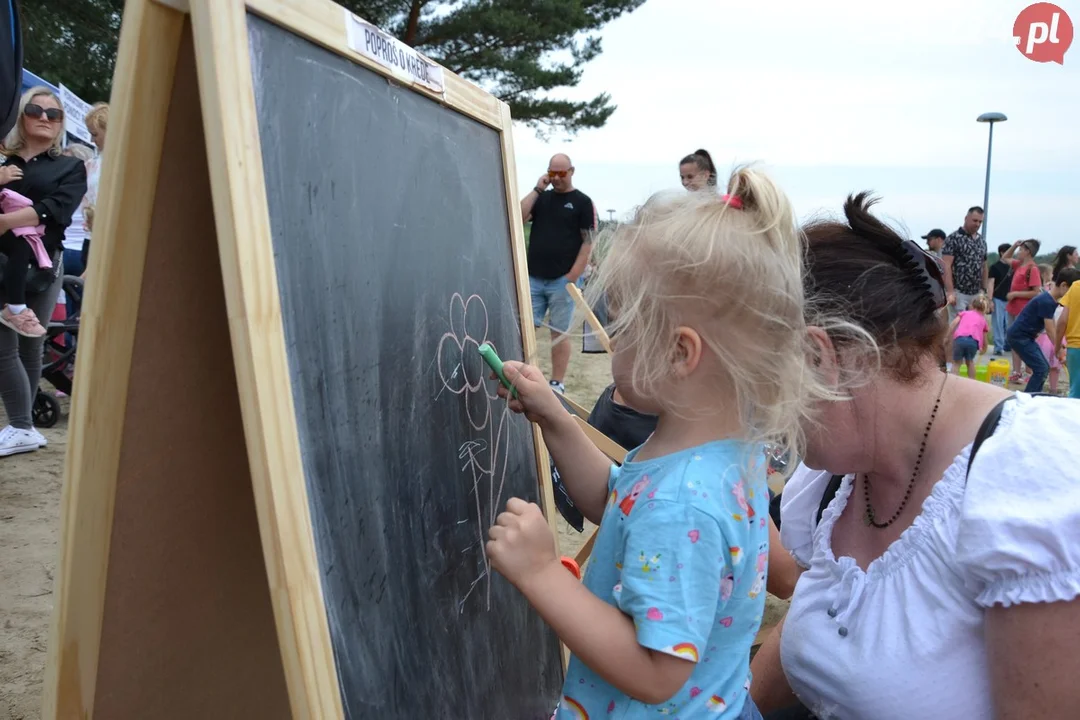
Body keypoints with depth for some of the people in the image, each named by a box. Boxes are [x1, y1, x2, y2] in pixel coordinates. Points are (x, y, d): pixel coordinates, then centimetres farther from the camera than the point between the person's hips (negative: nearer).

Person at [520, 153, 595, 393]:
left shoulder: (582, 201, 1)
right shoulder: (541, 198, 13)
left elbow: (588, 241, -4)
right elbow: (518, 218, -1)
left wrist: (572, 277, -11)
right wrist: (537, 189, -4)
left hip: (562, 280, -4)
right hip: (533, 278, 4)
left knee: (559, 333, 2)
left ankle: (557, 383, 9)